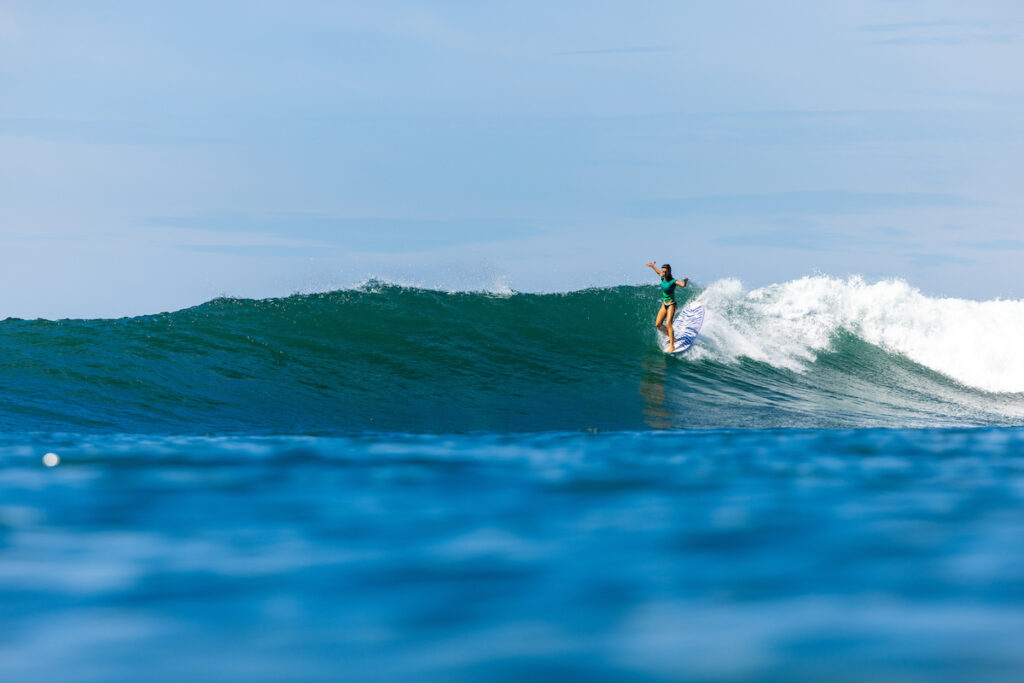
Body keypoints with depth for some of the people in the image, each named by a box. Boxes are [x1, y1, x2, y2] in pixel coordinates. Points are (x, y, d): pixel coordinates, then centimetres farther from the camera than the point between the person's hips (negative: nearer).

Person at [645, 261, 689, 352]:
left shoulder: (673, 281, -20)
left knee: (668, 323, -21)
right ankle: (672, 338, 26)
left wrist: (685, 281, -57)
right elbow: (658, 272, 23)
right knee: (658, 325, 8)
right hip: (664, 304, 8)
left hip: (671, 305, -8)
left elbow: (683, 285, -35)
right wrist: (652, 265, 35)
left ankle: (672, 346, -23)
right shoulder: (663, 277, 0)